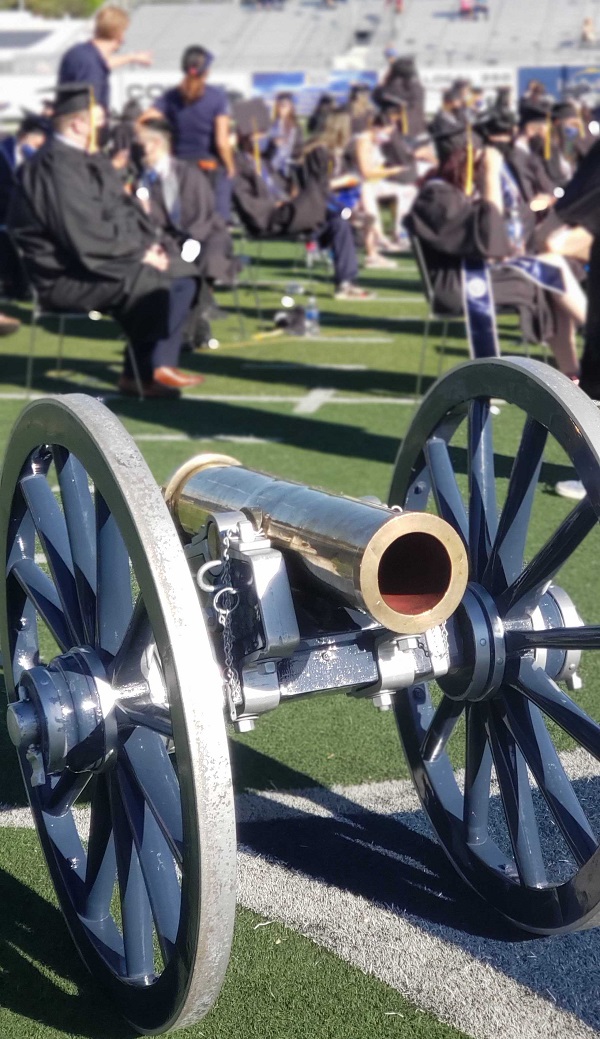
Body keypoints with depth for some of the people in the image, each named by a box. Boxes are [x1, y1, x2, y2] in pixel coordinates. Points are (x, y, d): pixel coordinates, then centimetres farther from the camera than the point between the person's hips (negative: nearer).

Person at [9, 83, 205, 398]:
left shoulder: (90, 161, 11)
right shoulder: (56, 168, -20)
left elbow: (124, 210, 16)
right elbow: (88, 237, -25)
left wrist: (149, 245, -2)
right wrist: (140, 252, -15)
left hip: (97, 260, 11)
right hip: (70, 277, -11)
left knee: (183, 274, 5)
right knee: (161, 286, -20)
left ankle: (145, 372, 4)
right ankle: (145, 372, 1)